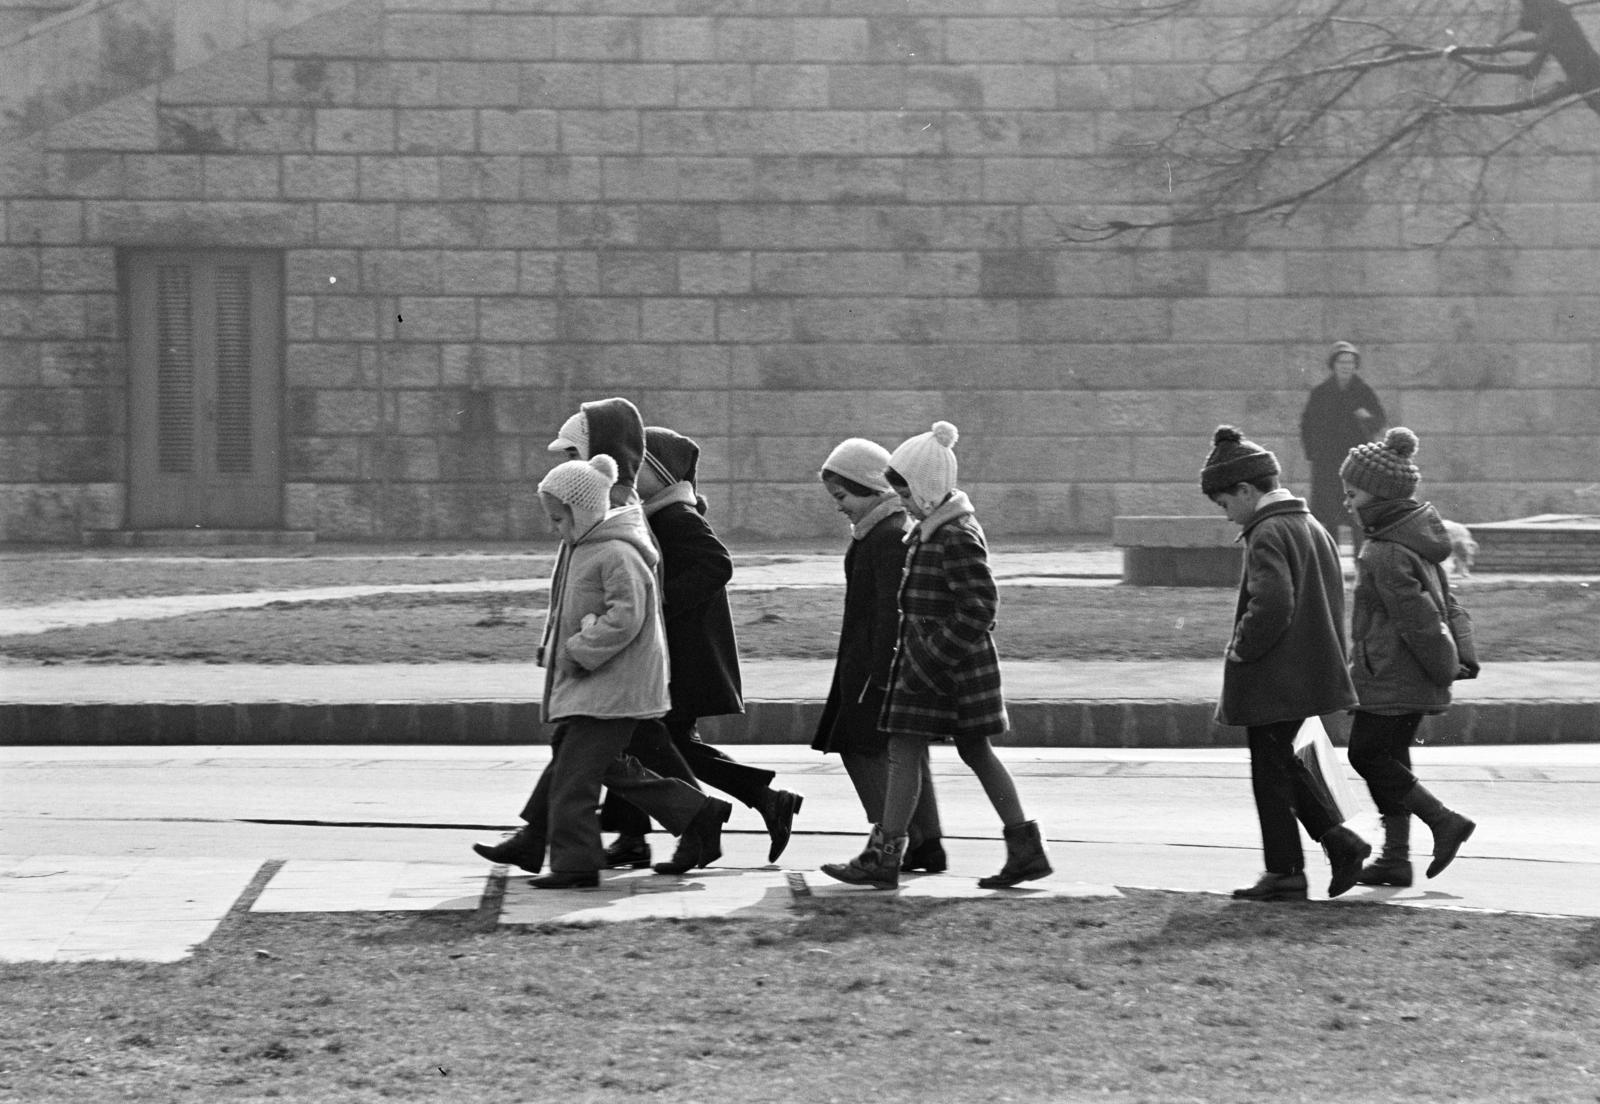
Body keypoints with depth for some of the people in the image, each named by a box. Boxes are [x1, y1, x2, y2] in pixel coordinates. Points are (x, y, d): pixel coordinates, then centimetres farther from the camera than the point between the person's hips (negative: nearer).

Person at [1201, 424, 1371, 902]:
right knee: (1282, 761, 20)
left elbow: (1271, 606, -29)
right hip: (1310, 673, 9)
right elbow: (1333, 600, 16)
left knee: (1270, 772, 1)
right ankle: (1338, 838, 11)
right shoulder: (1313, 527, 12)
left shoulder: (1267, 535, -18)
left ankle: (1284, 872, 6)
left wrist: (1241, 648, -15)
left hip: (1271, 680, -9)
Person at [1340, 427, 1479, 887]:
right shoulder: (1419, 535, 11)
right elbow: (1445, 602, 15)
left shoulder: (1387, 554, -21)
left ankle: (1444, 821, -2)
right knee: (1388, 758, 13)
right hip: (1415, 678, 10)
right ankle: (1396, 858, 15)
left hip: (1391, 677, -10)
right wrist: (1461, 656, 15)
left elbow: (1418, 618, -21)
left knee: (1367, 754, -2)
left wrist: (1445, 667, -12)